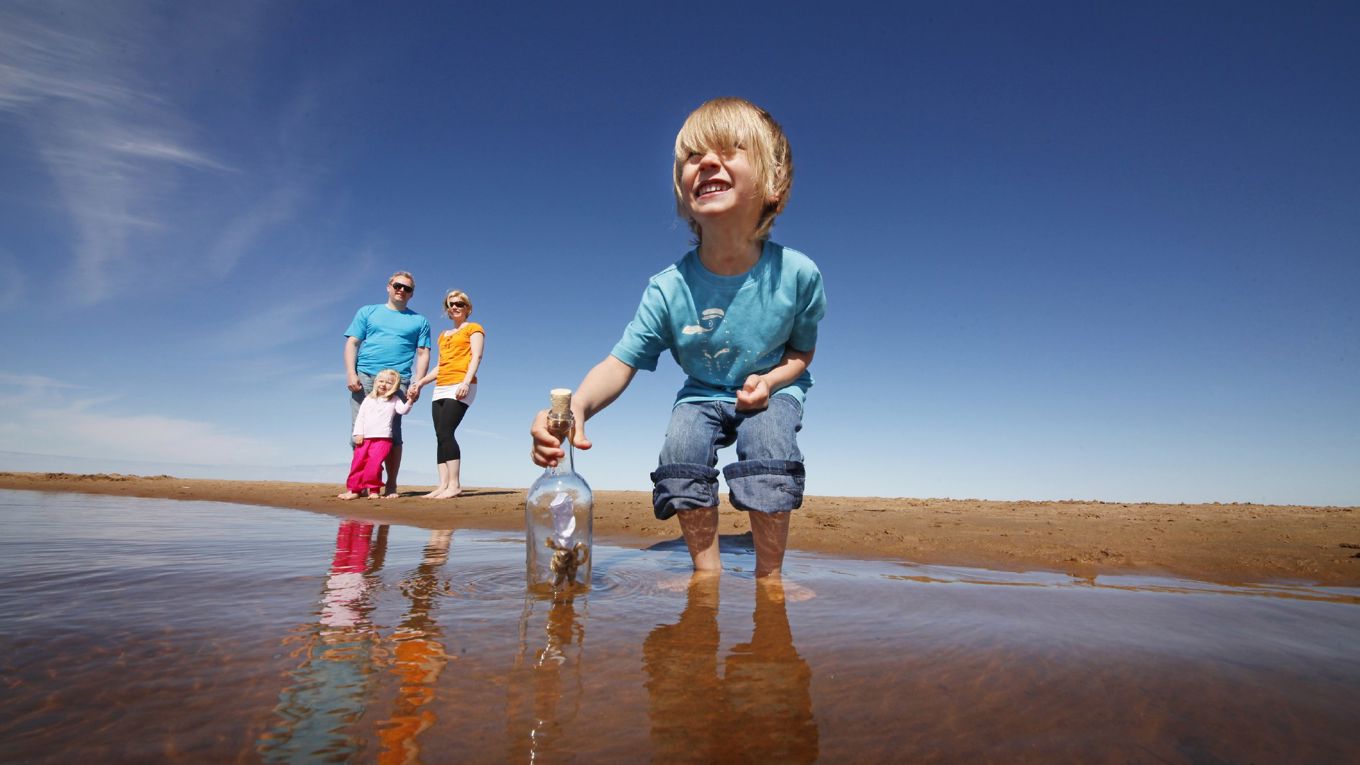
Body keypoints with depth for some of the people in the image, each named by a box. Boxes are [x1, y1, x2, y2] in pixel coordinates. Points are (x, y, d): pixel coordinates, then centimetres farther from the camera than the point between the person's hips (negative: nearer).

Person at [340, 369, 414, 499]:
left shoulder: (394, 401, 8)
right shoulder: (368, 399, 14)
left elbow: (403, 410, -10)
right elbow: (360, 417, 11)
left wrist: (410, 401, -28)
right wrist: (358, 433, 1)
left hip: (383, 438, -4)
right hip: (364, 438, 4)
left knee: (374, 464, -13)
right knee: (358, 463, 4)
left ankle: (374, 489, -2)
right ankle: (354, 489, 14)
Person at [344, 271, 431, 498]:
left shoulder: (419, 321, 18)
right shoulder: (367, 312, 19)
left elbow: (423, 354, 10)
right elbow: (352, 344, 11)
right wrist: (351, 374, -4)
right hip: (364, 378, 1)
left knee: (392, 433, -7)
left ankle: (391, 485, -1)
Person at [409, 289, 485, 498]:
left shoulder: (474, 328, 9)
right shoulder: (444, 335, 29)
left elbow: (476, 356, -6)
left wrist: (466, 381, -21)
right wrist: (420, 382, 15)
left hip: (460, 387, -7)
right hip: (440, 389, 7)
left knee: (445, 433, -19)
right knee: (441, 436, -3)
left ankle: (454, 484, -20)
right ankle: (443, 484, -6)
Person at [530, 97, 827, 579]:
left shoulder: (797, 273, -21)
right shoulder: (668, 288, -22)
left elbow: (802, 350, -4)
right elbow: (621, 363, -23)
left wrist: (770, 380, -25)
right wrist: (576, 406, -44)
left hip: (772, 391, 0)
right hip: (703, 395, 1)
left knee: (768, 448, -28)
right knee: (681, 449, -24)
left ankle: (769, 576, -8)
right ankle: (706, 570, -4)